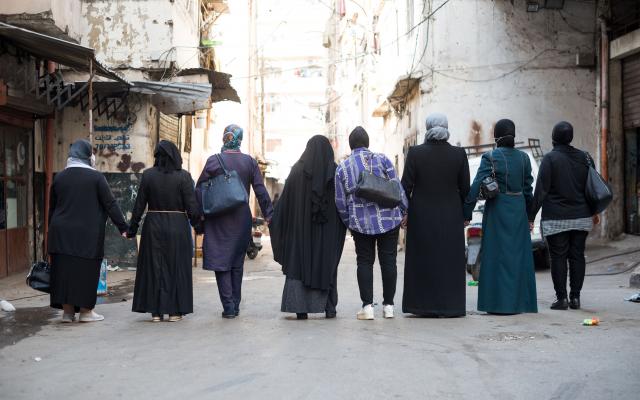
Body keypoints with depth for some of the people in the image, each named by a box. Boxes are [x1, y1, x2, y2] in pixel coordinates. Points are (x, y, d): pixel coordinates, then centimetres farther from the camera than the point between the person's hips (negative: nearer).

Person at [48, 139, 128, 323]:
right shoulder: (96, 177, -7)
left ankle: (67, 311, 11)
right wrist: (123, 227, -5)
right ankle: (85, 310, 9)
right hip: (88, 232, -4)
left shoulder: (59, 177, 5)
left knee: (64, 269, 8)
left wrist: (52, 231, 22)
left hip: (62, 233, 4)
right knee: (86, 269, 4)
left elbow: (51, 208, 12)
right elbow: (110, 204, -9)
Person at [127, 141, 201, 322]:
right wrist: (197, 223, 8)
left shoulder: (148, 175, -3)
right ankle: (174, 310, 9)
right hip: (178, 227, -1)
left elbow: (139, 205, 0)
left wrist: (132, 229, 9)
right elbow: (192, 207, -10)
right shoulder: (183, 176, -8)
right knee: (176, 268, 8)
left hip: (153, 227, 2)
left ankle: (156, 311, 11)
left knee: (154, 267, 9)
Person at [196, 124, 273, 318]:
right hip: (242, 219, 3)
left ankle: (228, 307, -4)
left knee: (221, 262, 2)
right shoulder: (250, 162, 0)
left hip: (218, 220, -3)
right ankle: (235, 306, 18)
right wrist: (269, 214, 7)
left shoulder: (213, 161, -6)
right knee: (237, 263, 13)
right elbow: (261, 190, 1)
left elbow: (199, 190, -5)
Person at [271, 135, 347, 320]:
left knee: (299, 262, 4)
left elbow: (285, 200, -2)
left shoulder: (297, 170, -1)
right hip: (328, 229, 1)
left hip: (301, 226, 0)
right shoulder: (335, 172, -1)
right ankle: (329, 307, 11)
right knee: (327, 263, 10)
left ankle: (300, 307, -3)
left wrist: (274, 221, 5)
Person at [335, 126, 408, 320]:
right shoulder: (381, 159, -2)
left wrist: (349, 223, 16)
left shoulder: (342, 168, 2)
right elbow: (397, 188, -3)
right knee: (388, 260, 7)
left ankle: (367, 306, 2)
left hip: (360, 223, 1)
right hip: (388, 220, 0)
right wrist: (403, 210, 8)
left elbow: (340, 202, 5)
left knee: (364, 262, 8)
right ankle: (388, 306, 10)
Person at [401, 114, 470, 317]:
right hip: (451, 216, 1)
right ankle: (449, 306, 10)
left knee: (422, 260, 8)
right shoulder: (459, 154, -3)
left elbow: (406, 185, -6)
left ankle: (423, 305, 11)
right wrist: (465, 214, 12)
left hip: (421, 216, 0)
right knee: (449, 261, 8)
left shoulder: (415, 153, -7)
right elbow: (465, 188, 1)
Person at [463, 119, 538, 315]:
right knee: (519, 255, 11)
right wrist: (529, 216, 17)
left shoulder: (490, 157, -9)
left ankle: (500, 303, 2)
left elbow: (476, 188, -13)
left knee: (498, 254, 1)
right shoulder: (523, 157, 5)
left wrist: (466, 214, -9)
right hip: (518, 210, 4)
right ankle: (521, 302, 17)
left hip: (497, 211, -4)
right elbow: (528, 189, 9)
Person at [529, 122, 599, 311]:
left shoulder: (550, 158, -9)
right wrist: (594, 211, 22)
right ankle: (575, 297, 11)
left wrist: (531, 216, -7)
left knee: (558, 258, 1)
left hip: (556, 219, -4)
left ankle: (561, 298, 1)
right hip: (582, 217, 5)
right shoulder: (584, 157, 6)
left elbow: (541, 190, -11)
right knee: (577, 256, 9)